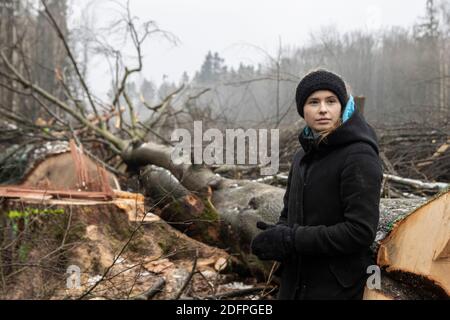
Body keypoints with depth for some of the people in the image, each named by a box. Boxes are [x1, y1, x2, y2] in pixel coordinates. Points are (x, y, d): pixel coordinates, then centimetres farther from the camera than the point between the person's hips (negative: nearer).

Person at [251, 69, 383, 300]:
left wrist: (291, 239, -21)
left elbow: (360, 231, -22)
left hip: (337, 289, -6)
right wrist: (278, 233, -8)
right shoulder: (303, 156, 8)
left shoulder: (359, 157, -16)